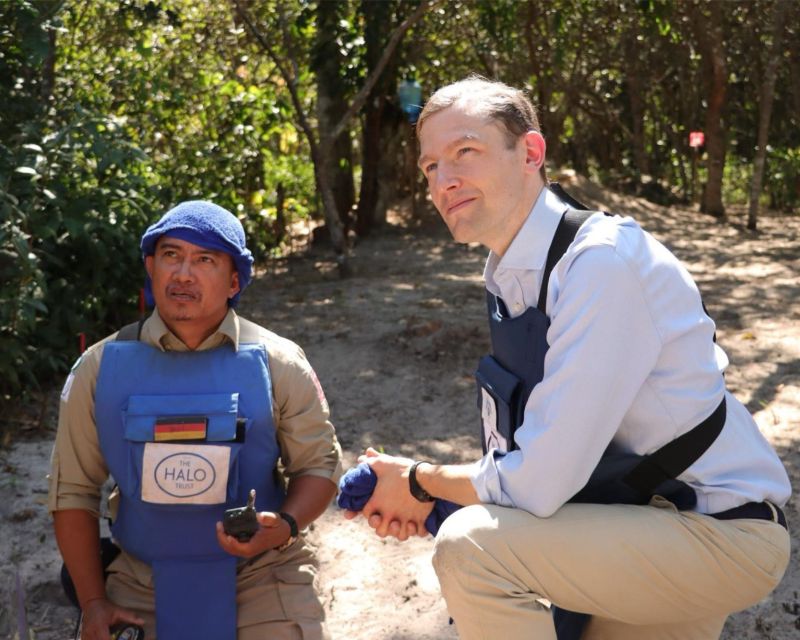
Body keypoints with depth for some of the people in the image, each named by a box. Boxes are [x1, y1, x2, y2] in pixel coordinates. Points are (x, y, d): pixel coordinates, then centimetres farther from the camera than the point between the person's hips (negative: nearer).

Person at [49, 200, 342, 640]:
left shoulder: (277, 364, -7)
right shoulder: (101, 367, -3)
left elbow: (319, 464, 1)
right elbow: (73, 489, 3)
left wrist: (286, 526, -20)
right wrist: (93, 602, -1)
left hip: (262, 574, -1)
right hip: (143, 581, 1)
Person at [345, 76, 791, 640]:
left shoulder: (603, 261, -24)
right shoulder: (509, 280, 3)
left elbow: (537, 484, -25)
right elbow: (516, 460, 10)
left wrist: (419, 482, -8)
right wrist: (430, 498, -6)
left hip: (720, 532, -8)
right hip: (633, 518, 8)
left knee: (471, 546, -22)